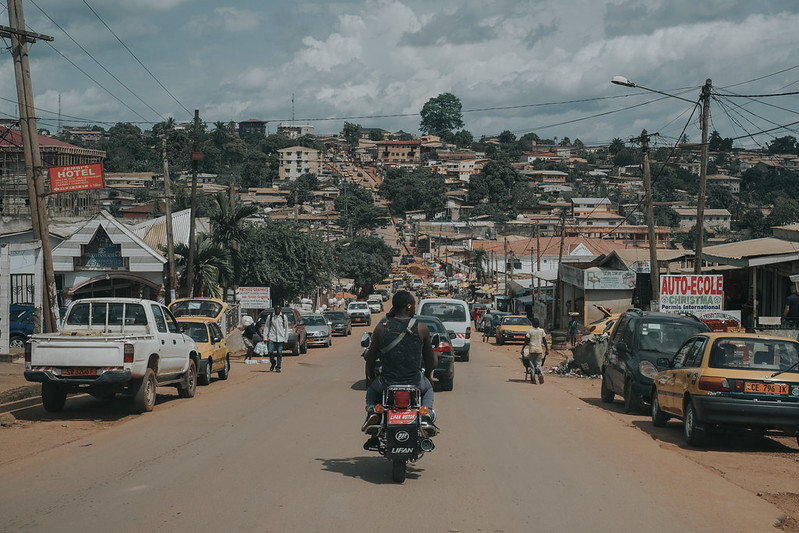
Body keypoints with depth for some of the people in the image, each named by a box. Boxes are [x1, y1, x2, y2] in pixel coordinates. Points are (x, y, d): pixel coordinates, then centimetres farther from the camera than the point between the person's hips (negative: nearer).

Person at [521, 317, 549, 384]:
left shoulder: (529, 331, -5)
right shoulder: (542, 330, 0)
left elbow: (526, 341, -5)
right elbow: (544, 341, 2)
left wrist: (522, 349, 1)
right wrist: (547, 349, 10)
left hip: (532, 349, -2)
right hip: (539, 349, 2)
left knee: (532, 364, 7)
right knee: (538, 363, 11)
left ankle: (533, 379, 4)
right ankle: (540, 373, -19)